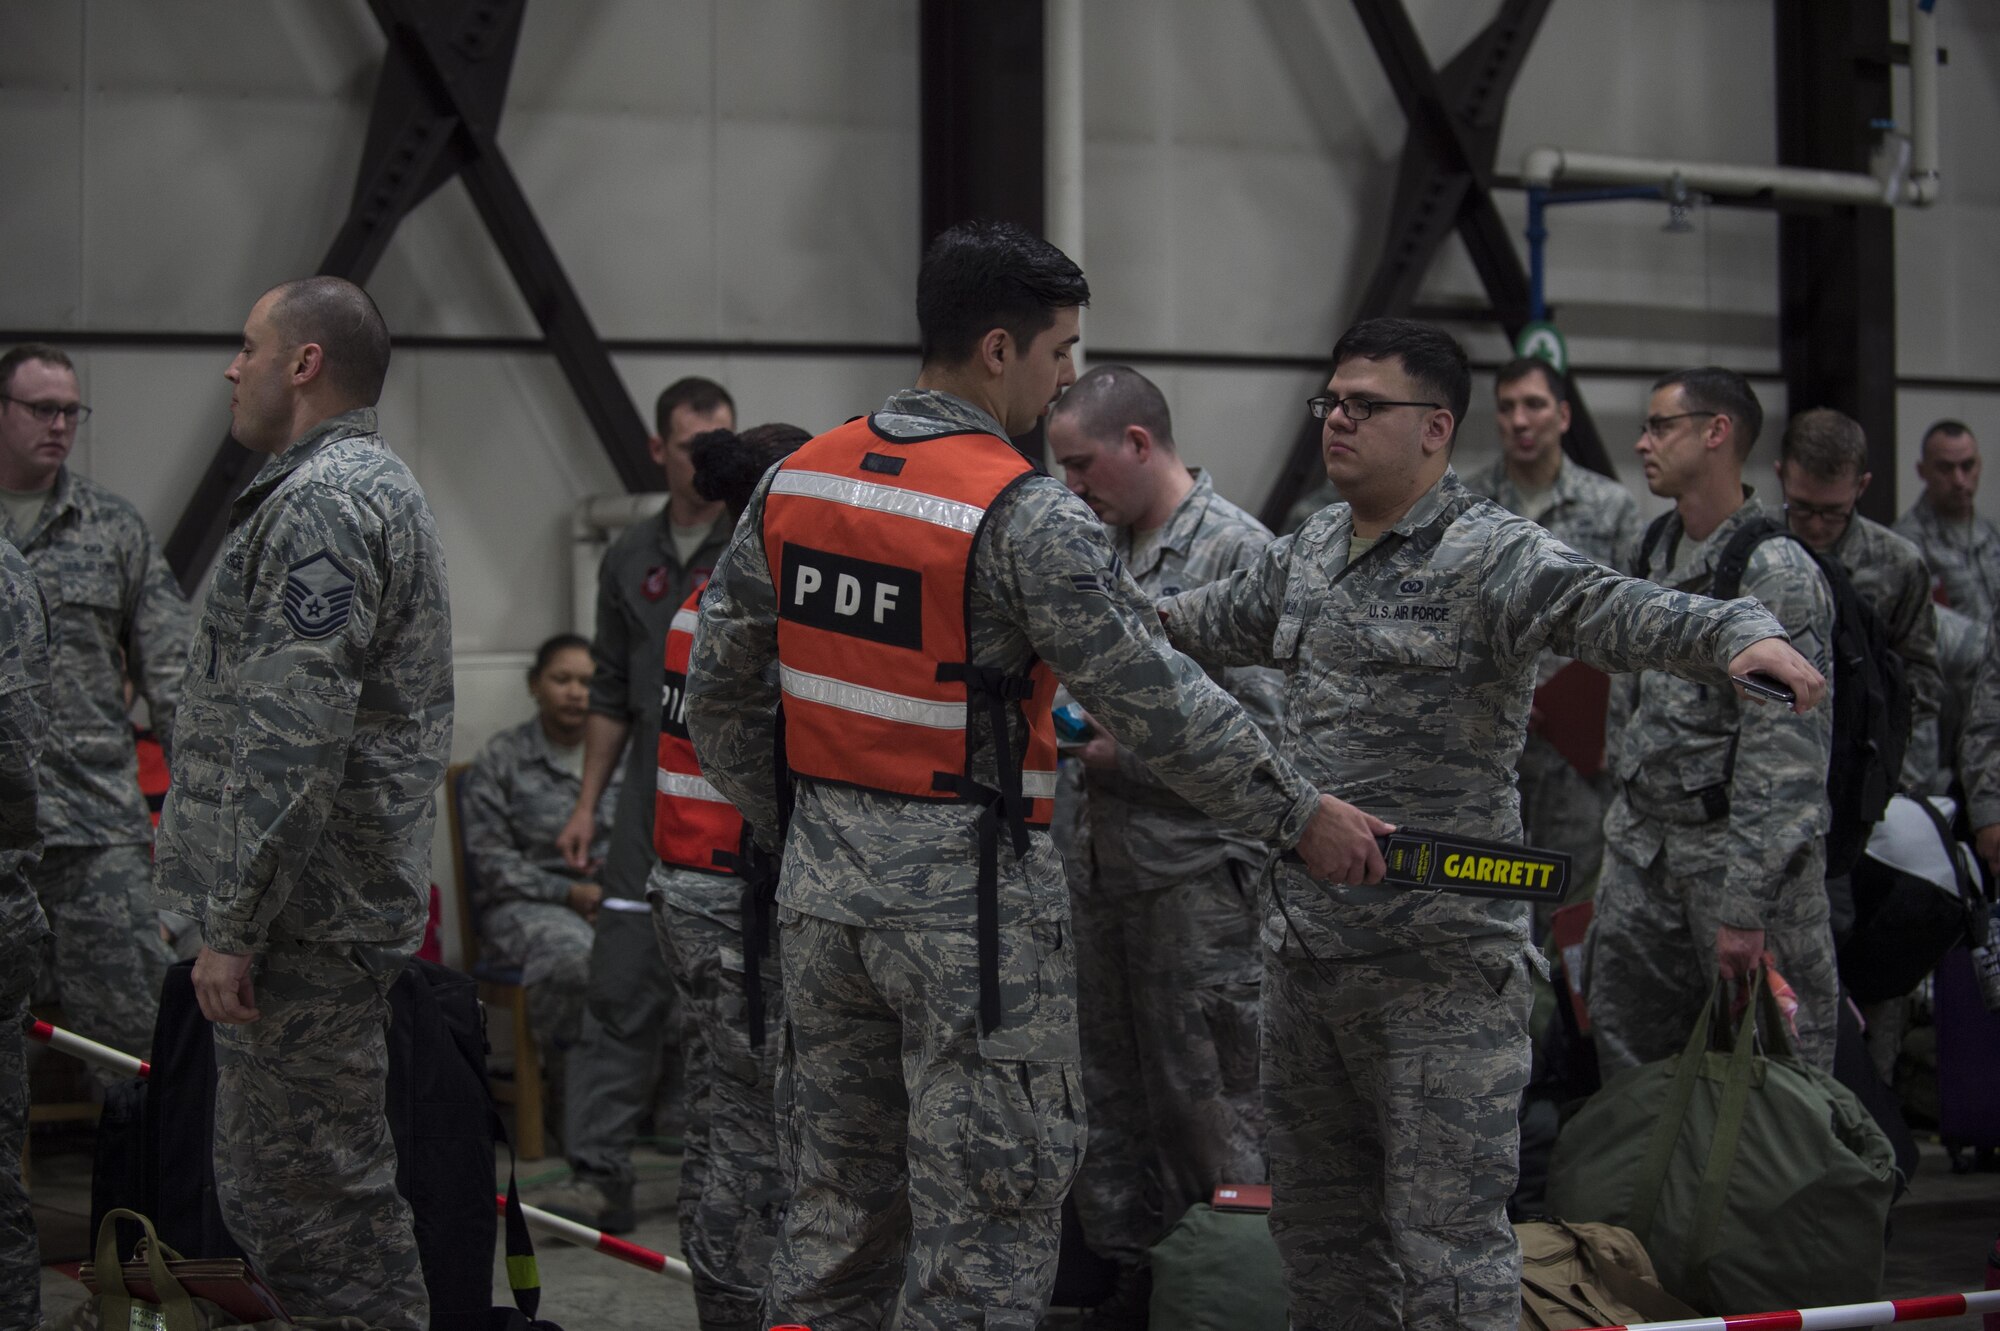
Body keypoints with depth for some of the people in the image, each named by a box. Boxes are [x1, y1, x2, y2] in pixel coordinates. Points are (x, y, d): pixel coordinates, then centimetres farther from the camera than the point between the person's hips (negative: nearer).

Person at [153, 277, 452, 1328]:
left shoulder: (321, 505, -15)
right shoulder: (379, 487, 21)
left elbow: (294, 739, -24)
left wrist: (233, 927, -22)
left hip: (304, 921, -11)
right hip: (347, 901, 11)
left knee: (301, 1199, -8)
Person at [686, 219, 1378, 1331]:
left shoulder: (796, 482, 5)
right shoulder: (1027, 517, -17)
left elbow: (719, 693, 11)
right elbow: (1160, 703, -15)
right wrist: (1300, 816, -5)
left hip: (825, 886, 7)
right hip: (971, 902, -7)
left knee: (839, 1199, 16)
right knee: (987, 1211, 2)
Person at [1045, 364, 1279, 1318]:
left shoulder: (1235, 550, -10)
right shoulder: (1104, 546, 13)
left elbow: (1259, 724, -16)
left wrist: (1119, 754, -16)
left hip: (1193, 870, -8)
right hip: (1102, 863, 8)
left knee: (1209, 1105, -4)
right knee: (1110, 1095, 14)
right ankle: (1126, 1280, 23)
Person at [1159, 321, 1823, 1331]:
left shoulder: (1494, 556, -11)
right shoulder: (1308, 550, 14)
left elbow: (1618, 610, -28)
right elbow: (1224, 618, 34)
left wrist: (1742, 636, -46)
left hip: (1441, 964, -8)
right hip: (1304, 945, 8)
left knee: (1446, 1247, -5)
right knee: (1317, 1225, 17)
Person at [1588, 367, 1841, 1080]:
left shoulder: (1777, 574, -16)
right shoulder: (1658, 549, 11)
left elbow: (1784, 758, -20)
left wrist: (1744, 906, -23)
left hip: (1738, 848, -8)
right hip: (1643, 844, 8)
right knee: (1625, 1055, 12)